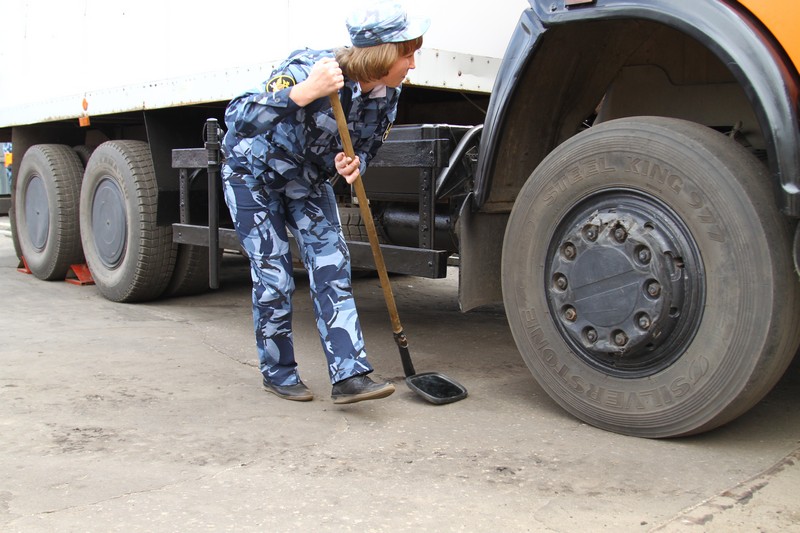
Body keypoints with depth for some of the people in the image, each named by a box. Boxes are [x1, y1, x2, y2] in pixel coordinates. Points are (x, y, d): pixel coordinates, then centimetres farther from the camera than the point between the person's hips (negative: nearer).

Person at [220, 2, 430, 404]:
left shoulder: (387, 93, -15)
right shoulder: (307, 69, -34)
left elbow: (366, 147, -1)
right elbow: (237, 121, -41)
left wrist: (354, 165, -27)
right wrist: (303, 94, -55)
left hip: (308, 179, 5)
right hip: (252, 174, -5)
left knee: (331, 266, -8)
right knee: (273, 276, -5)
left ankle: (348, 375, -9)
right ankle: (278, 373, 14)